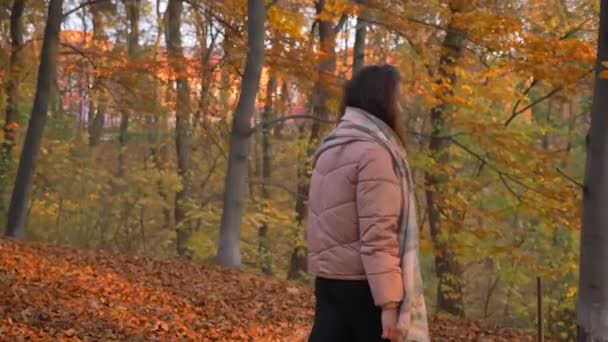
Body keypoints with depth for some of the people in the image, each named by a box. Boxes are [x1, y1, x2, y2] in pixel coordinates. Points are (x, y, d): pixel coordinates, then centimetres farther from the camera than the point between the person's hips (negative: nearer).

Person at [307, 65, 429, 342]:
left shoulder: (331, 150, 14)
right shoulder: (374, 152, -13)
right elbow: (378, 234, -20)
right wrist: (390, 302, -20)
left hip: (329, 279, 8)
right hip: (362, 283, -8)